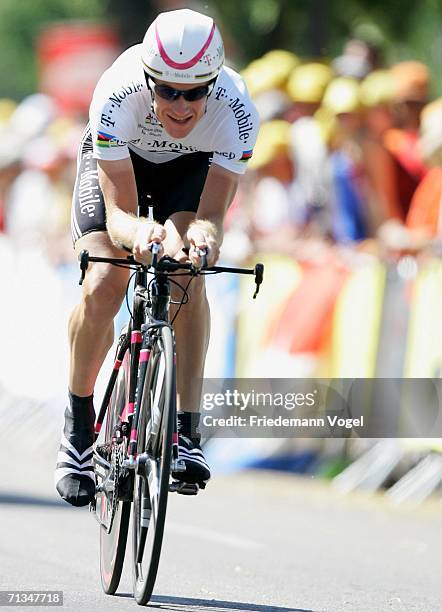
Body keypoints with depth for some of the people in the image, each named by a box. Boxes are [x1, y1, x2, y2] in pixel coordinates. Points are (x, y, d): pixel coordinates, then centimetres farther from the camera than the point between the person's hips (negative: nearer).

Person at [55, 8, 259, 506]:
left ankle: (187, 431, -20)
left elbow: (211, 216, -36)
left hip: (192, 167, 1)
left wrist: (203, 237, -60)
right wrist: (141, 233, -62)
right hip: (116, 162, -1)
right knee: (103, 288, -21)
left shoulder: (236, 111, -36)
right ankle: (78, 427, 1)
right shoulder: (118, 96, -39)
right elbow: (119, 211, -39)